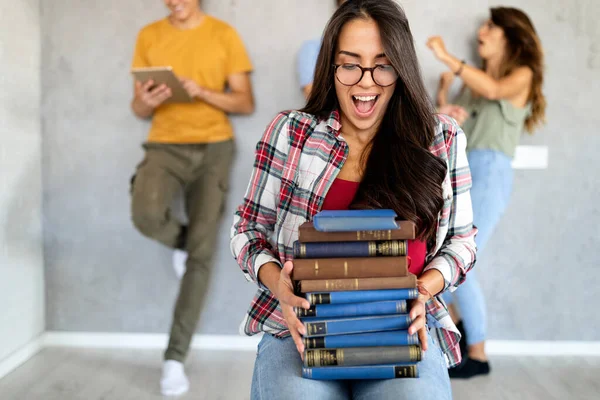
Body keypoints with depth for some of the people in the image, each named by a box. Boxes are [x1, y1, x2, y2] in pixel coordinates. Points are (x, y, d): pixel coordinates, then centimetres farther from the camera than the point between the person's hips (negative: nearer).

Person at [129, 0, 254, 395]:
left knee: (202, 254, -4)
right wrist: (145, 102, -14)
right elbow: (138, 108, 11)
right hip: (165, 145, 1)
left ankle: (176, 356, 7)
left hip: (213, 147, -1)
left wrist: (204, 93, -16)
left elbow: (246, 102, 2)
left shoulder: (224, 35, 3)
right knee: (146, 214, -31)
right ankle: (181, 240, 7)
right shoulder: (149, 36, 8)